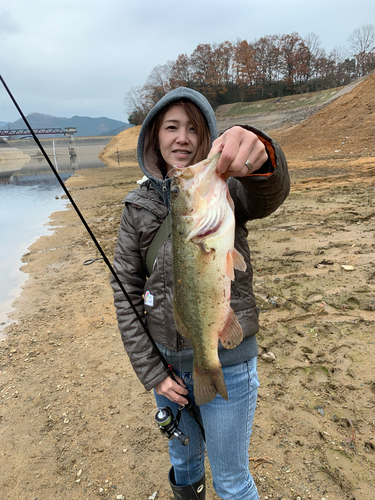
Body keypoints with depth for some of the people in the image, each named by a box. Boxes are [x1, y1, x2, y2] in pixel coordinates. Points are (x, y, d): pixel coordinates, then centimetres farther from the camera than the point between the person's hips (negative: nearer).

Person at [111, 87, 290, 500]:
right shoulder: (138, 206, -3)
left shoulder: (226, 189, -10)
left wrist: (259, 155, -57)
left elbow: (269, 194, -34)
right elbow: (126, 291, -2)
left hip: (225, 360, -3)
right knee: (182, 457, 28)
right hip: (165, 357, 3)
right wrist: (150, 371, -5)